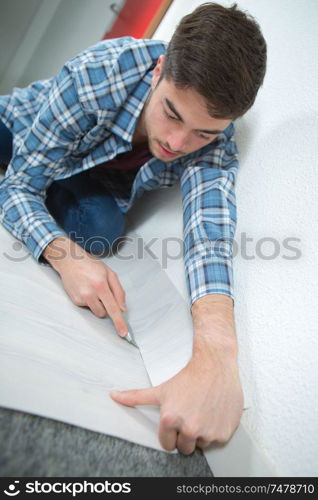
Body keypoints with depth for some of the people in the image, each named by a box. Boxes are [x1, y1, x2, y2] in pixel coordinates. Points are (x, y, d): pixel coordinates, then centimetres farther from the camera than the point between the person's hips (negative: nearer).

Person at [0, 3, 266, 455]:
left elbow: (211, 227, -45)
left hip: (91, 181, 3)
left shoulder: (216, 141, -28)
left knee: (101, 225, -30)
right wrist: (65, 257, -51)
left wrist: (215, 354, -62)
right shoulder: (94, 77, -37)